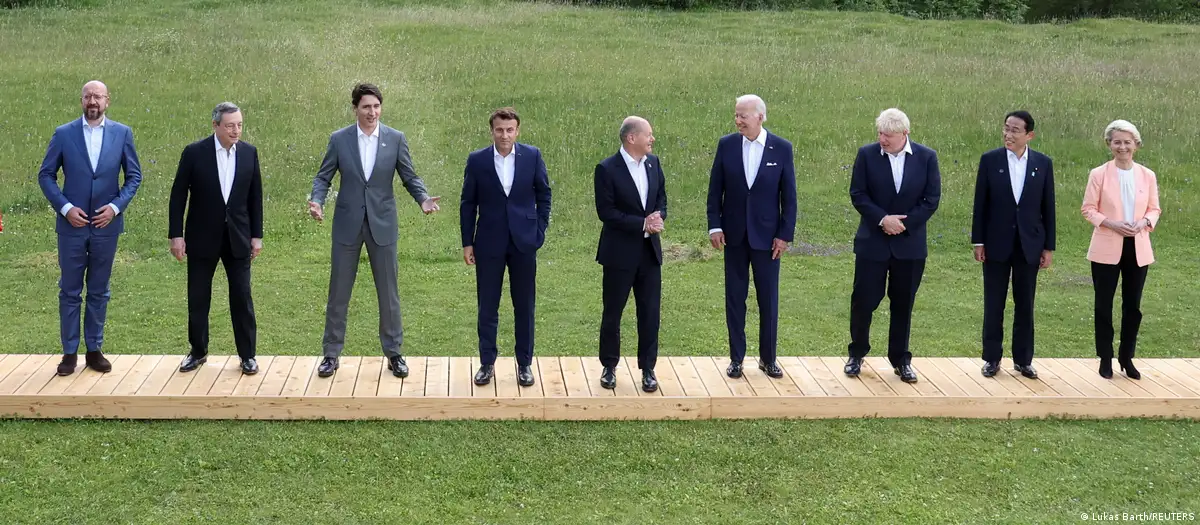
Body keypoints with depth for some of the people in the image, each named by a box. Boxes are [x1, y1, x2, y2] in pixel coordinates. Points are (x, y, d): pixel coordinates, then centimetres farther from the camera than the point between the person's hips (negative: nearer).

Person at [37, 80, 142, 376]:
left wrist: (116, 206, -9)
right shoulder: (63, 134, -1)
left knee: (99, 291, 9)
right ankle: (70, 352, 13)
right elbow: (46, 175, 2)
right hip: (72, 224, -1)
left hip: (106, 224, 1)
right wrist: (65, 207, -10)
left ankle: (94, 349, 19)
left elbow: (134, 176, 4)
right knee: (69, 291, 5)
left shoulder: (122, 133, 1)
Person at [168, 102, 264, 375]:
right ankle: (198, 351, 23)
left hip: (237, 237, 1)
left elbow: (255, 196, 5)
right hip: (202, 237, -1)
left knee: (242, 297, 2)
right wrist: (176, 235, -7)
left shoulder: (249, 153, -1)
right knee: (198, 298, 8)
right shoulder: (194, 152, -8)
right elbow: (178, 196, -4)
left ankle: (247, 355, 11)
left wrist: (257, 235, 4)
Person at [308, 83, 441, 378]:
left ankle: (393, 353, 18)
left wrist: (423, 199, -17)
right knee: (339, 292, 7)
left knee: (389, 292, 6)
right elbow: (323, 177, 3)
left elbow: (409, 177, 2)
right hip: (347, 224, 0)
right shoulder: (339, 139, -1)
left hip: (382, 224, 0)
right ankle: (331, 354, 17)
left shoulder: (396, 139, -1)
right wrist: (317, 201, -17)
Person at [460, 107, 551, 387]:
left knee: (524, 306, 7)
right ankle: (487, 363, 18)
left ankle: (524, 364, 18)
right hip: (489, 243, 0)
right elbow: (468, 204, 2)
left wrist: (539, 232, 0)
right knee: (487, 307, 6)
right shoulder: (477, 160, -3)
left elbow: (543, 196, 6)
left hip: (524, 241, 0)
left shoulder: (532, 156, -2)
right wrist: (467, 243, 0)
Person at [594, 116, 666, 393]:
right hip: (620, 253, -4)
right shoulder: (607, 169, -12)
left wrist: (658, 217, -9)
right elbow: (606, 212, -15)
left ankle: (648, 368, 15)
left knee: (650, 312, 5)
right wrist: (642, 224, -19)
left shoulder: (653, 163, 5)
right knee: (612, 312, 7)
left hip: (650, 251, 5)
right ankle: (609, 367, 22)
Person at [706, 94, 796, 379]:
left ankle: (768, 358, 18)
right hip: (734, 235, 1)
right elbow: (715, 189, 3)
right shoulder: (726, 145, -1)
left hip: (766, 235, -1)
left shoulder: (782, 148, -4)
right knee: (735, 297, 7)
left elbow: (788, 195, -2)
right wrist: (714, 226, -4)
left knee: (769, 299, 5)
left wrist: (785, 234, -5)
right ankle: (736, 358, 17)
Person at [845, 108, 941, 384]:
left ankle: (901, 360, 20)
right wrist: (882, 219, -16)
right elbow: (858, 194, -4)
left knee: (903, 304, 8)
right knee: (863, 300, 2)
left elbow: (932, 199, -2)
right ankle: (857, 354, 20)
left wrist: (904, 223, -12)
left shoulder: (926, 157, -2)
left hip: (910, 243, 1)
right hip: (872, 240, 0)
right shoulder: (867, 154, -4)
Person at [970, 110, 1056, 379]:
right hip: (997, 244, -1)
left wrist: (1049, 246, 2)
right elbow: (980, 203, 0)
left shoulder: (1043, 163, 1)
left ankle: (1023, 359, 17)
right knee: (993, 304, 5)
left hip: (1029, 245, 1)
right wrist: (978, 241, -3)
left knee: (1025, 305, 7)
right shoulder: (990, 160, -3)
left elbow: (1048, 207, 3)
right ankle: (992, 358, 14)